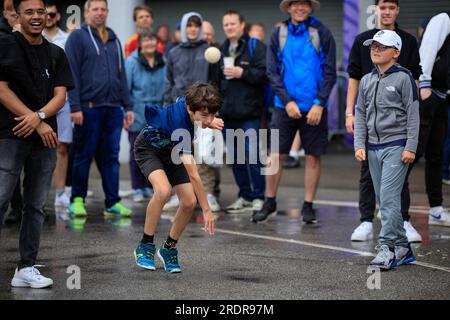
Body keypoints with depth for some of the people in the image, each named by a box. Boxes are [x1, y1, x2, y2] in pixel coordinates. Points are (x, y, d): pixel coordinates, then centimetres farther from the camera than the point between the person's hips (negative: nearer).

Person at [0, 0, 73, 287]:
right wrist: (39, 124, -10)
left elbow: (60, 95, 6)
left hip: (45, 138, 4)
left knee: (36, 206, 5)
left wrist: (39, 116, -14)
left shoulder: (56, 54, 13)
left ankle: (26, 269, 10)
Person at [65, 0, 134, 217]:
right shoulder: (78, 37, -1)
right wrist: (75, 107, -15)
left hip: (113, 109, 5)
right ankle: (77, 200, 10)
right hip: (88, 108, -5)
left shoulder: (114, 40, 17)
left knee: (111, 157, 6)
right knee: (84, 156, 1)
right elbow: (72, 74, -8)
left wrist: (128, 106, 12)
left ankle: (113, 203, 10)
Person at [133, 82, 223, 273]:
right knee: (163, 190, -34)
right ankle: (145, 246, -16)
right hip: (148, 148, -6)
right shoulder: (179, 124, -41)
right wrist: (206, 210, -36)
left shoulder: (191, 100, -23)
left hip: (171, 150, 6)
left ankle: (169, 249, 12)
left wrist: (208, 123, -9)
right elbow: (193, 175, -38)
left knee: (189, 203, -10)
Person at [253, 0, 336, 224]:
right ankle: (270, 204, 15)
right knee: (275, 155, 1)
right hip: (285, 105, 1)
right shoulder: (279, 34, 5)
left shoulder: (322, 33, 0)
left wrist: (319, 103, -11)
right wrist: (287, 101, -8)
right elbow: (272, 72, 2)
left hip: (314, 107, -1)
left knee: (313, 157, 4)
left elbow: (330, 72, -2)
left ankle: (308, 206, 14)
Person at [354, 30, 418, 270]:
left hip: (396, 145, -6)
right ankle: (403, 248, 16)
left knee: (389, 197, -15)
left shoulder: (403, 77, -4)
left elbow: (413, 114, -5)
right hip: (373, 148, 6)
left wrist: (410, 147, -10)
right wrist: (359, 145, 6)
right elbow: (360, 115, 16)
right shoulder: (366, 81, 13)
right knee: (383, 200, 8)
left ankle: (387, 248, -14)